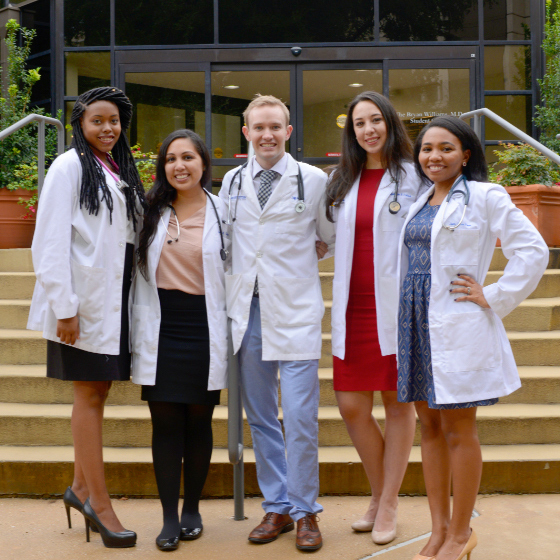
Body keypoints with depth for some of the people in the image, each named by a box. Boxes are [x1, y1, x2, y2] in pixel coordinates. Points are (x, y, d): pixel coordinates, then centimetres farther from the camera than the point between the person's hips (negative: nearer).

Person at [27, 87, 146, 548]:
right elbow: (51, 242, -12)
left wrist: (135, 301, 11)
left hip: (116, 298, 7)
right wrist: (64, 307, -18)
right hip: (85, 300, -6)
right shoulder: (70, 167, -6)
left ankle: (82, 487, 23)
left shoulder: (123, 171, 15)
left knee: (98, 390, 11)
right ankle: (98, 501, 5)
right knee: (89, 394, -2)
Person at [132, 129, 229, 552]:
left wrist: (230, 333, 1)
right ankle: (170, 517, 10)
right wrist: (139, 329, 8)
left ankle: (192, 509, 24)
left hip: (204, 329, -1)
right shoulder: (151, 210, 8)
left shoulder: (222, 213, 2)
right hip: (161, 330, 1)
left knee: (199, 421, 7)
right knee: (166, 422, 1)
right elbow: (138, 269, 14)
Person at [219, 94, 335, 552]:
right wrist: (227, 297, 13)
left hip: (296, 311, -3)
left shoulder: (314, 180, 1)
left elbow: (333, 238, 11)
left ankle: (305, 512, 13)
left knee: (300, 420, -4)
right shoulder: (232, 182, 11)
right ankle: (276, 507, 24)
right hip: (247, 311, 4)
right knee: (260, 418, 11)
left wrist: (300, 258, 5)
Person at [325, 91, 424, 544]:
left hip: (397, 306, -4)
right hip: (354, 307, 4)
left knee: (398, 402, 5)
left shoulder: (412, 176, 0)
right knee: (352, 407, 4)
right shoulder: (343, 180, 14)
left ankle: (389, 506, 18)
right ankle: (379, 495, 26)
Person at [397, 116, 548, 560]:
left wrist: (492, 298, -9)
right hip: (415, 323, 7)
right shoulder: (420, 202, 15)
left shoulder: (484, 197, -4)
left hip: (457, 327, -6)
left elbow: (533, 251, -9)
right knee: (430, 426, 10)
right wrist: (405, 320, 10)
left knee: (458, 430, 1)